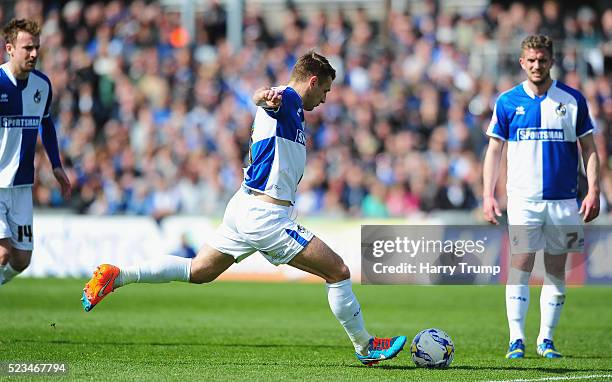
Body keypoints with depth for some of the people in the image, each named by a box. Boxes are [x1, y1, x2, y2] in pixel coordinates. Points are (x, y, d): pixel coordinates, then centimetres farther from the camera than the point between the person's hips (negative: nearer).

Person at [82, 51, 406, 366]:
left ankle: (116, 276, 10)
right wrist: (267, 97, -58)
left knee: (197, 271, 16)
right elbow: (269, 99, -38)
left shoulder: (294, 111, 19)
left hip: (244, 208, 10)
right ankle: (366, 347, 2)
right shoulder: (287, 98, -11)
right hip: (265, 215, -10)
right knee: (338, 272, -6)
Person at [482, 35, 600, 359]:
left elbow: (589, 149, 5)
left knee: (556, 271, 4)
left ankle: (546, 339, 11)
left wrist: (593, 191, -5)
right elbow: (494, 150, 7)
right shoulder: (508, 102, 3)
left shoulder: (572, 99, 2)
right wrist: (488, 195, -1)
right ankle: (517, 339, -4)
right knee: (519, 268, -7)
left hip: (563, 199, 1)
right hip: (523, 199, -1)